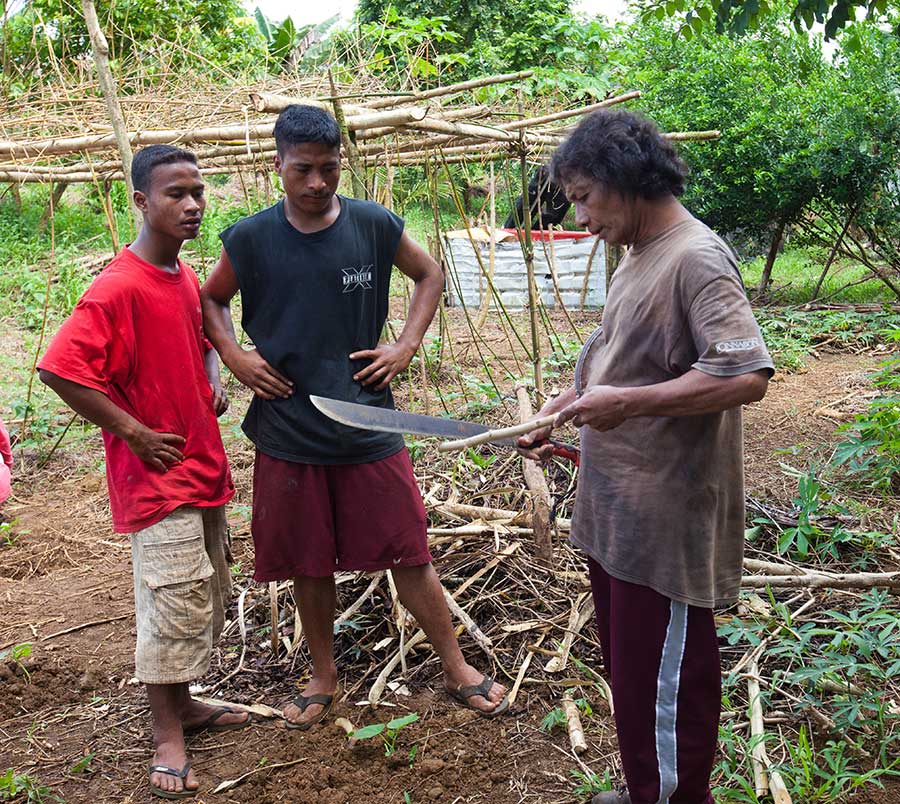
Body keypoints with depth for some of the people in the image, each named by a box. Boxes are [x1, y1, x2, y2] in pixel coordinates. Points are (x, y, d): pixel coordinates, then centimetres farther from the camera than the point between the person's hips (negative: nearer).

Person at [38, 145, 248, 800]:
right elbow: (62, 369, -26)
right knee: (175, 602, -3)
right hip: (157, 471, -9)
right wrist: (135, 433, -20)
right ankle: (168, 736, 13)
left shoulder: (186, 278, 8)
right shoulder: (118, 288, -19)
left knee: (209, 596, 17)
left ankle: (182, 704, 34)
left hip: (203, 464, 9)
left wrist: (214, 382, 7)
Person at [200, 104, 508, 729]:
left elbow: (430, 276, 12)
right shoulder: (250, 239, -4)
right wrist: (234, 355, -3)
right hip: (287, 432, 1)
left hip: (368, 426, 0)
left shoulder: (375, 226, -4)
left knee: (410, 555, 6)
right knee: (309, 565, 13)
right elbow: (212, 299, 13)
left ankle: (457, 668, 24)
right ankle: (324, 677, 34)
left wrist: (408, 346, 0)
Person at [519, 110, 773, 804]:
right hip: (616, 512, 10)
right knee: (628, 670, 22)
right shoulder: (638, 257, 13)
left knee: (662, 685, 3)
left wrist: (627, 404, -25)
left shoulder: (696, 258, -17)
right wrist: (563, 409, 12)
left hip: (665, 523, -10)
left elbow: (748, 376, -28)